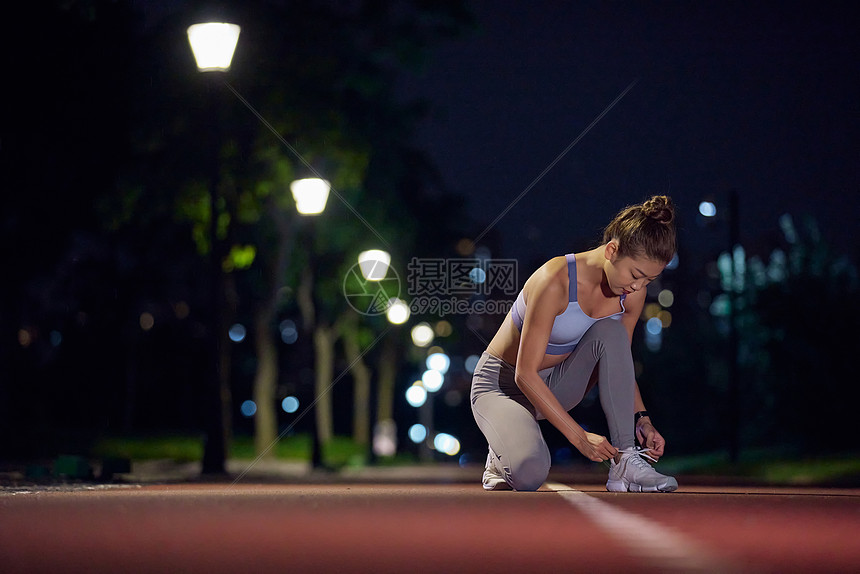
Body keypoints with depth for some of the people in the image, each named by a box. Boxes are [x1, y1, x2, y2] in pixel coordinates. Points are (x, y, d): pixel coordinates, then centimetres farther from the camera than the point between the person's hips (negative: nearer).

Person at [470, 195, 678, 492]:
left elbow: (619, 362, 5)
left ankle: (625, 462, -22)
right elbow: (525, 373, -28)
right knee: (531, 474, -34)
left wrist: (642, 420, -11)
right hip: (503, 384, -5)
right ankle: (504, 456, 5)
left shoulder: (633, 292, -10)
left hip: (554, 386, 5)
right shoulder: (556, 281, -30)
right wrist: (579, 436, -31)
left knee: (610, 332, -25)